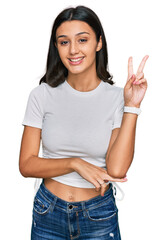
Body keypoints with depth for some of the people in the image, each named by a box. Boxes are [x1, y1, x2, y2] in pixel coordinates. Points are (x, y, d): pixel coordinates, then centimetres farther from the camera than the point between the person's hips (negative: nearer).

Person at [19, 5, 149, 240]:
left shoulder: (117, 97, -9)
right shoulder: (42, 95, -7)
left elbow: (117, 170, -19)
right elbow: (26, 165, -7)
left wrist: (132, 106, -21)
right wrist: (75, 163, -19)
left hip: (100, 217, 0)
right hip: (48, 212, 1)